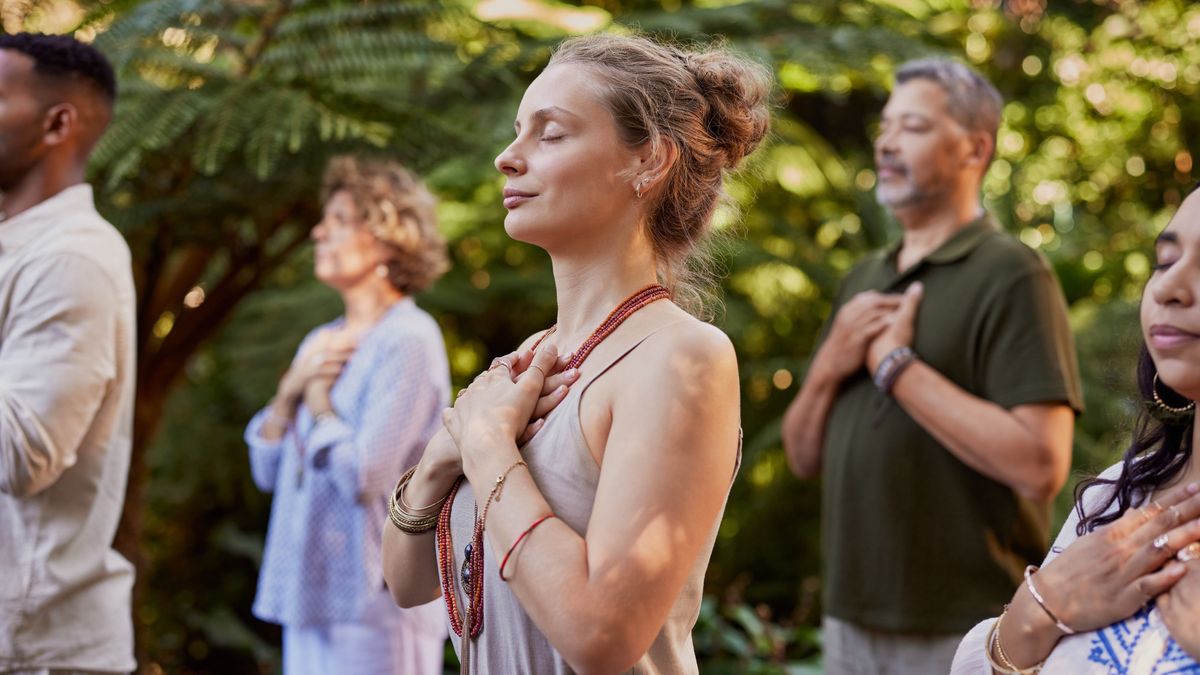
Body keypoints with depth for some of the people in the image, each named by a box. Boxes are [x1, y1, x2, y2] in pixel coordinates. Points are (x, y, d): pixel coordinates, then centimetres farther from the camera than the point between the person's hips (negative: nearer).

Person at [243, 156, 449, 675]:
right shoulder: (322, 343, 13)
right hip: (312, 593, 8)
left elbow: (365, 477, -19)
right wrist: (289, 392, -2)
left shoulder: (407, 340, -11)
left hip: (376, 598, -8)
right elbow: (268, 470, 13)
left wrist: (318, 399, -4)